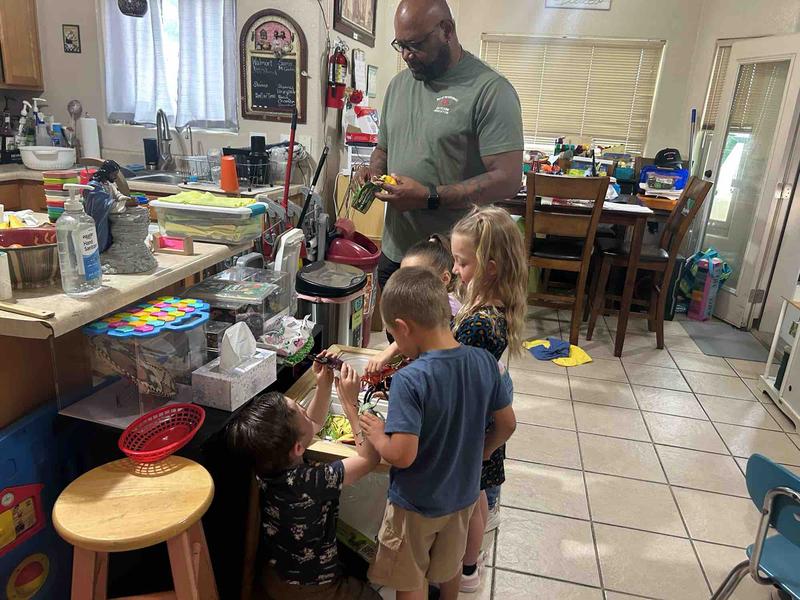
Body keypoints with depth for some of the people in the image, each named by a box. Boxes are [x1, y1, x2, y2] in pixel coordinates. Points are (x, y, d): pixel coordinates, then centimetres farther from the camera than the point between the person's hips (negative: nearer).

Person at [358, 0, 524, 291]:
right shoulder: (398, 84, 10)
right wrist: (375, 170, -3)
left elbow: (507, 179, -19)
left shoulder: (491, 90, -13)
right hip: (394, 250, 7)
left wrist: (429, 197, -25)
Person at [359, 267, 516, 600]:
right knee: (449, 568, 31)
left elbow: (402, 455, -33)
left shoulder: (409, 381, -32)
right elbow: (507, 424, -4)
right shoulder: (484, 361, -15)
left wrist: (377, 435, -13)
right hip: (463, 495, 5)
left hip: (415, 504, -5)